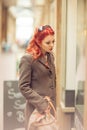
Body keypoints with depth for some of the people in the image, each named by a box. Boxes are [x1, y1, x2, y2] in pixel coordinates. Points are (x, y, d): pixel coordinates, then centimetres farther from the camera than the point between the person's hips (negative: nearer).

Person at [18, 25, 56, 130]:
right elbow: (23, 87, -14)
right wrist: (41, 103, -18)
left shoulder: (50, 56, 8)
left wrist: (54, 100, 11)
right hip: (36, 108, -6)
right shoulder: (27, 59, -13)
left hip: (51, 106, 6)